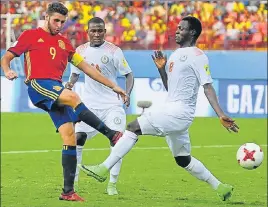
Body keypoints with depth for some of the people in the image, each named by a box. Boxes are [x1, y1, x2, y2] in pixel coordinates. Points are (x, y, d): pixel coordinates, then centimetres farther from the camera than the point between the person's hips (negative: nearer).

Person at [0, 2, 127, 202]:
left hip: (57, 90, 5)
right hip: (38, 84, -5)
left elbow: (86, 67, 25)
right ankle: (112, 134, -31)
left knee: (69, 135, -9)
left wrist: (113, 86, 22)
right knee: (72, 97, -33)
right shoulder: (31, 35, 10)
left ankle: (68, 191, -6)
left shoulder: (64, 43, 23)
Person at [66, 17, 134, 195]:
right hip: (89, 105, 3)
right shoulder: (80, 51, 3)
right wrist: (70, 83, -5)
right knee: (77, 140, -5)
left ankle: (112, 184, -2)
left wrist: (127, 93, -22)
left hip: (112, 105, -3)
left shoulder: (114, 51, -8)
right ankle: (72, 181, 7)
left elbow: (129, 75, -4)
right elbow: (75, 74, 17)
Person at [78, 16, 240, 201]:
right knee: (183, 160, 16)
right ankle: (220, 187, 25)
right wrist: (162, 68, 8)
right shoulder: (176, 55, 19)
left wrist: (221, 115, -21)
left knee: (134, 127, -16)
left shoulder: (197, 56, -8)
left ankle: (104, 169, -15)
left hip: (179, 112, -10)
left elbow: (208, 87, -13)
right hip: (173, 111, 10)